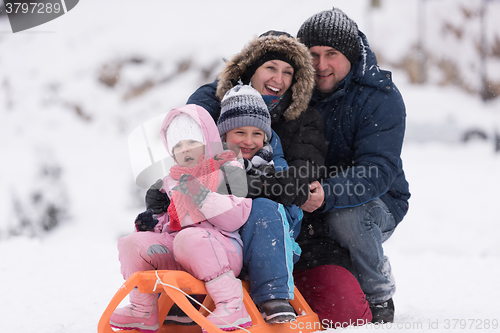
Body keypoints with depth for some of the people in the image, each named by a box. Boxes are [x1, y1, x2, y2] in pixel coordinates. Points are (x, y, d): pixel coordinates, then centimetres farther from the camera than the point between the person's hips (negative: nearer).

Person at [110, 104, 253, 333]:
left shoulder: (228, 170, 5)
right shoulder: (172, 182, 24)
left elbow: (236, 218, -8)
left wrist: (202, 197, -20)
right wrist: (154, 223, 11)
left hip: (221, 249, -6)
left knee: (189, 239, -39)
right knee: (132, 243, -12)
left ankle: (232, 307, -36)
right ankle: (144, 313, -2)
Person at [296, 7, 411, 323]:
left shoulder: (380, 96, -16)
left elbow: (377, 171, -27)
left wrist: (328, 194, -47)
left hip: (377, 205, -4)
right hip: (306, 203, 4)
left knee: (345, 217, -37)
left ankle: (379, 297, -10)